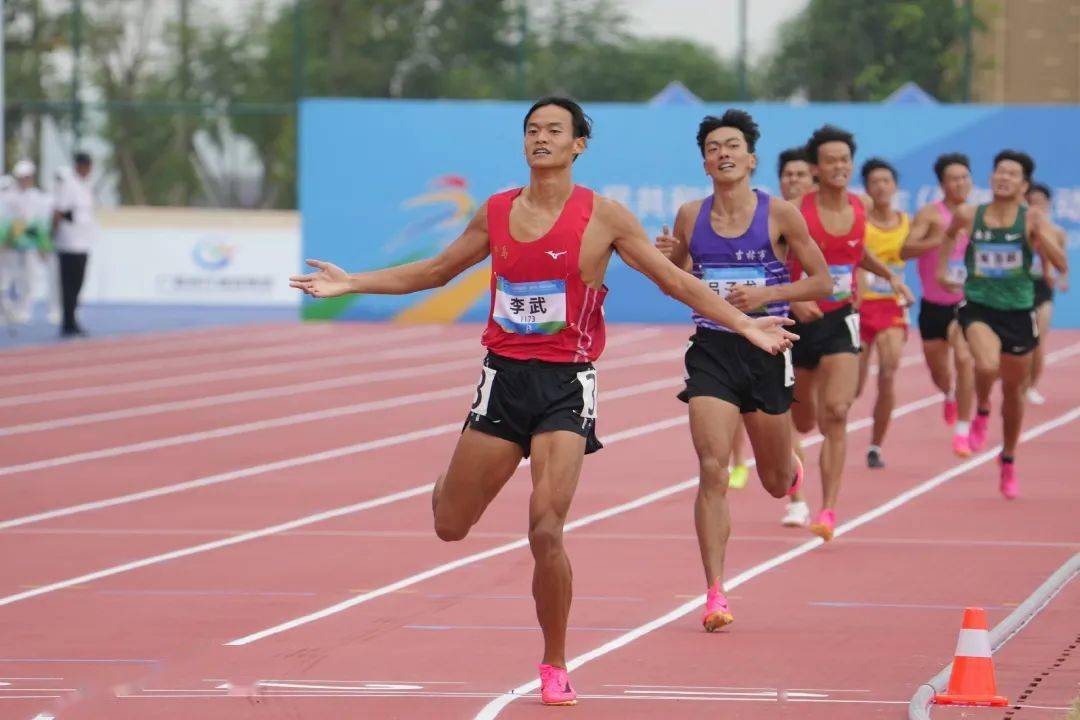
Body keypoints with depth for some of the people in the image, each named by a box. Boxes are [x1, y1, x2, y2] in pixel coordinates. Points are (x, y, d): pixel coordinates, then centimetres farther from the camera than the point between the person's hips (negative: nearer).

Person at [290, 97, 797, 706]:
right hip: (504, 377, 4)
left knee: (546, 532, -14)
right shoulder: (497, 212, 7)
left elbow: (675, 280, 0)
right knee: (450, 526, 6)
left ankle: (555, 667, 3)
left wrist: (744, 324, -8)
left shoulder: (602, 216, -4)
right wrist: (352, 283, 17)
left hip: (566, 383, -3)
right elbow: (436, 272, 20)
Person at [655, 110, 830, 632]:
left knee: (775, 483, 13)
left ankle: (791, 468, 54)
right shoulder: (690, 217, 3)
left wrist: (768, 294, -16)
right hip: (711, 351, 1)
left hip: (766, 350, -1)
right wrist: (667, 260, -7)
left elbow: (822, 282, 0)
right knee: (712, 471, -14)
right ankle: (715, 594, -12)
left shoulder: (780, 215, -5)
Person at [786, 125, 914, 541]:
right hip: (800, 320, -1)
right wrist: (792, 299, -25)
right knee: (803, 422, 11)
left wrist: (889, 275, 9)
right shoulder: (796, 213, -13)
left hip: (840, 321, 2)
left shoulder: (861, 208, 1)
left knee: (836, 413, -17)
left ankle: (828, 511, -17)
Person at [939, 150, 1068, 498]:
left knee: (1013, 390, 14)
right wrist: (942, 266, 13)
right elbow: (949, 234, 23)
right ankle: (982, 412, 4)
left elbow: (1061, 266, -14)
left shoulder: (1032, 218, -7)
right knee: (987, 365, -31)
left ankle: (1008, 462, 37)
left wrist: (1041, 235, -26)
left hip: (1018, 311, 1)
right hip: (978, 306, -1)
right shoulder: (969, 215, -2)